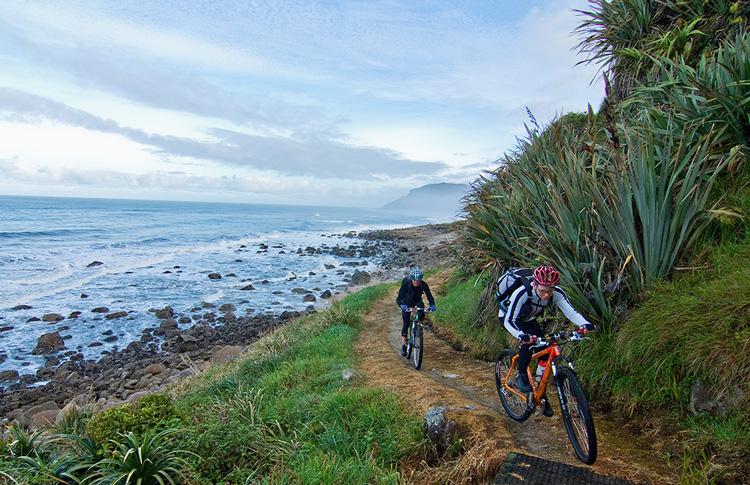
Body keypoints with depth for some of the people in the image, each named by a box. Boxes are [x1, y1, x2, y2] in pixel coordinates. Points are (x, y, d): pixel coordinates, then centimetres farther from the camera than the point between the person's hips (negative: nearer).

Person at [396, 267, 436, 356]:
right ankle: (403, 345, 0)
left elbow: (429, 296, -28)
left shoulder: (423, 284, -27)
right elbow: (398, 299, -36)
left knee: (421, 315, -29)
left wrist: (432, 305, -49)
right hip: (406, 303, -2)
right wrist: (401, 305, -57)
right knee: (406, 324, -9)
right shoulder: (406, 284, -32)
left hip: (417, 301, 2)